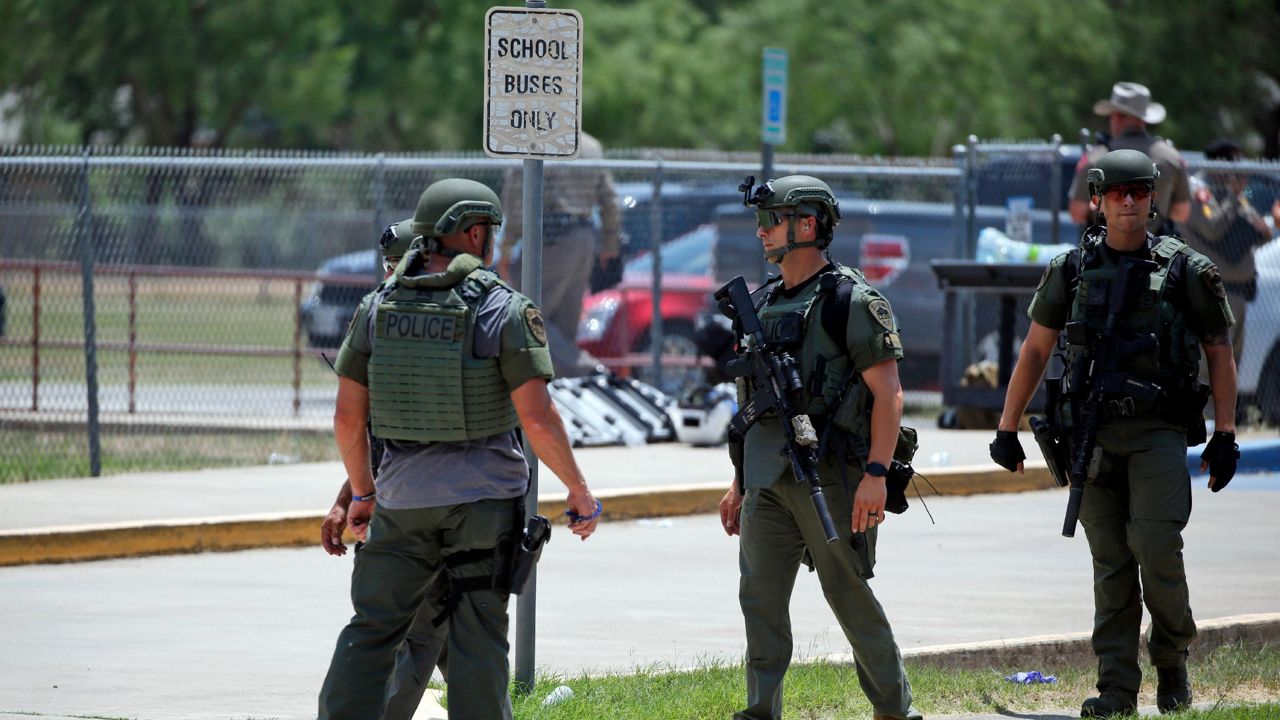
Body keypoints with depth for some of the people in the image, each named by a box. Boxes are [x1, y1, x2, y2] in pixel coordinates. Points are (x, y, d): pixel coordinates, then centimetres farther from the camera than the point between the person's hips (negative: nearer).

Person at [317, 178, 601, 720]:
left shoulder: (379, 307, 2)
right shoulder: (503, 309, -10)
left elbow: (347, 416, 5)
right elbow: (537, 418, -14)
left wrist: (362, 492, 19)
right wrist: (578, 489, -2)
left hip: (402, 498, 3)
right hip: (484, 496, -3)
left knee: (372, 630, 9)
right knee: (477, 640, 3)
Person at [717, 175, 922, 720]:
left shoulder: (852, 301, -8)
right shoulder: (762, 304, 15)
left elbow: (888, 394, -11)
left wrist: (876, 473, -19)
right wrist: (739, 482, 18)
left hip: (828, 478, -7)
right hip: (766, 480, 7)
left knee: (850, 597, -1)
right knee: (760, 598, 1)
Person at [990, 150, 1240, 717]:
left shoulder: (1185, 270, 1)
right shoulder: (1071, 270, 7)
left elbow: (1219, 352, 8)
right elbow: (1034, 351, 14)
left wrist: (1225, 437, 4)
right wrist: (1007, 430, 13)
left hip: (1158, 431, -2)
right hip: (1093, 434, 2)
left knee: (1156, 544, -16)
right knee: (1110, 563, 1)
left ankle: (1172, 665, 5)